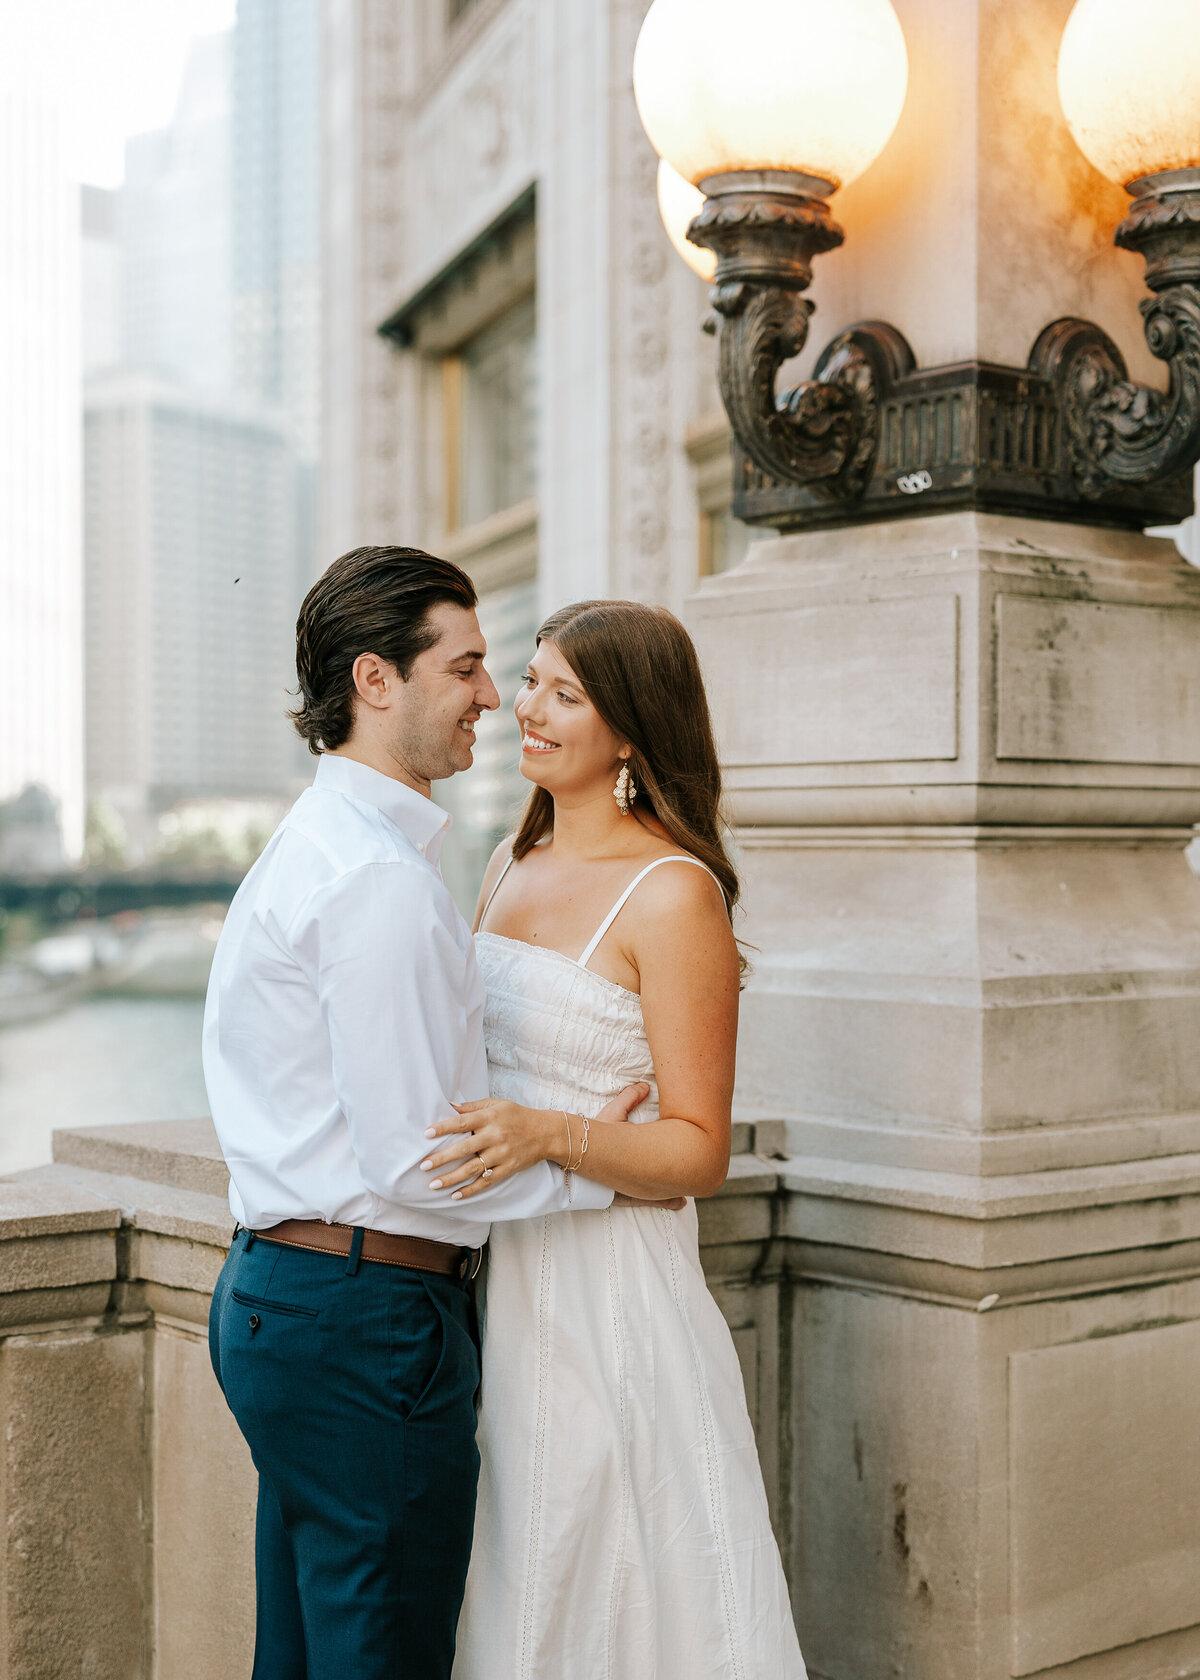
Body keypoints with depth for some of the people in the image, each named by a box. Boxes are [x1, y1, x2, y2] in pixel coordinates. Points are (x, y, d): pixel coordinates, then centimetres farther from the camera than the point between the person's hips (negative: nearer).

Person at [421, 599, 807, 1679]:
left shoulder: (675, 894, -13)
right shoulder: (513, 862, 9)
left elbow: (699, 1153, -14)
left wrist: (549, 1136, -27)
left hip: (608, 1289, -7)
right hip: (492, 1282, 7)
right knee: (510, 1591, 16)